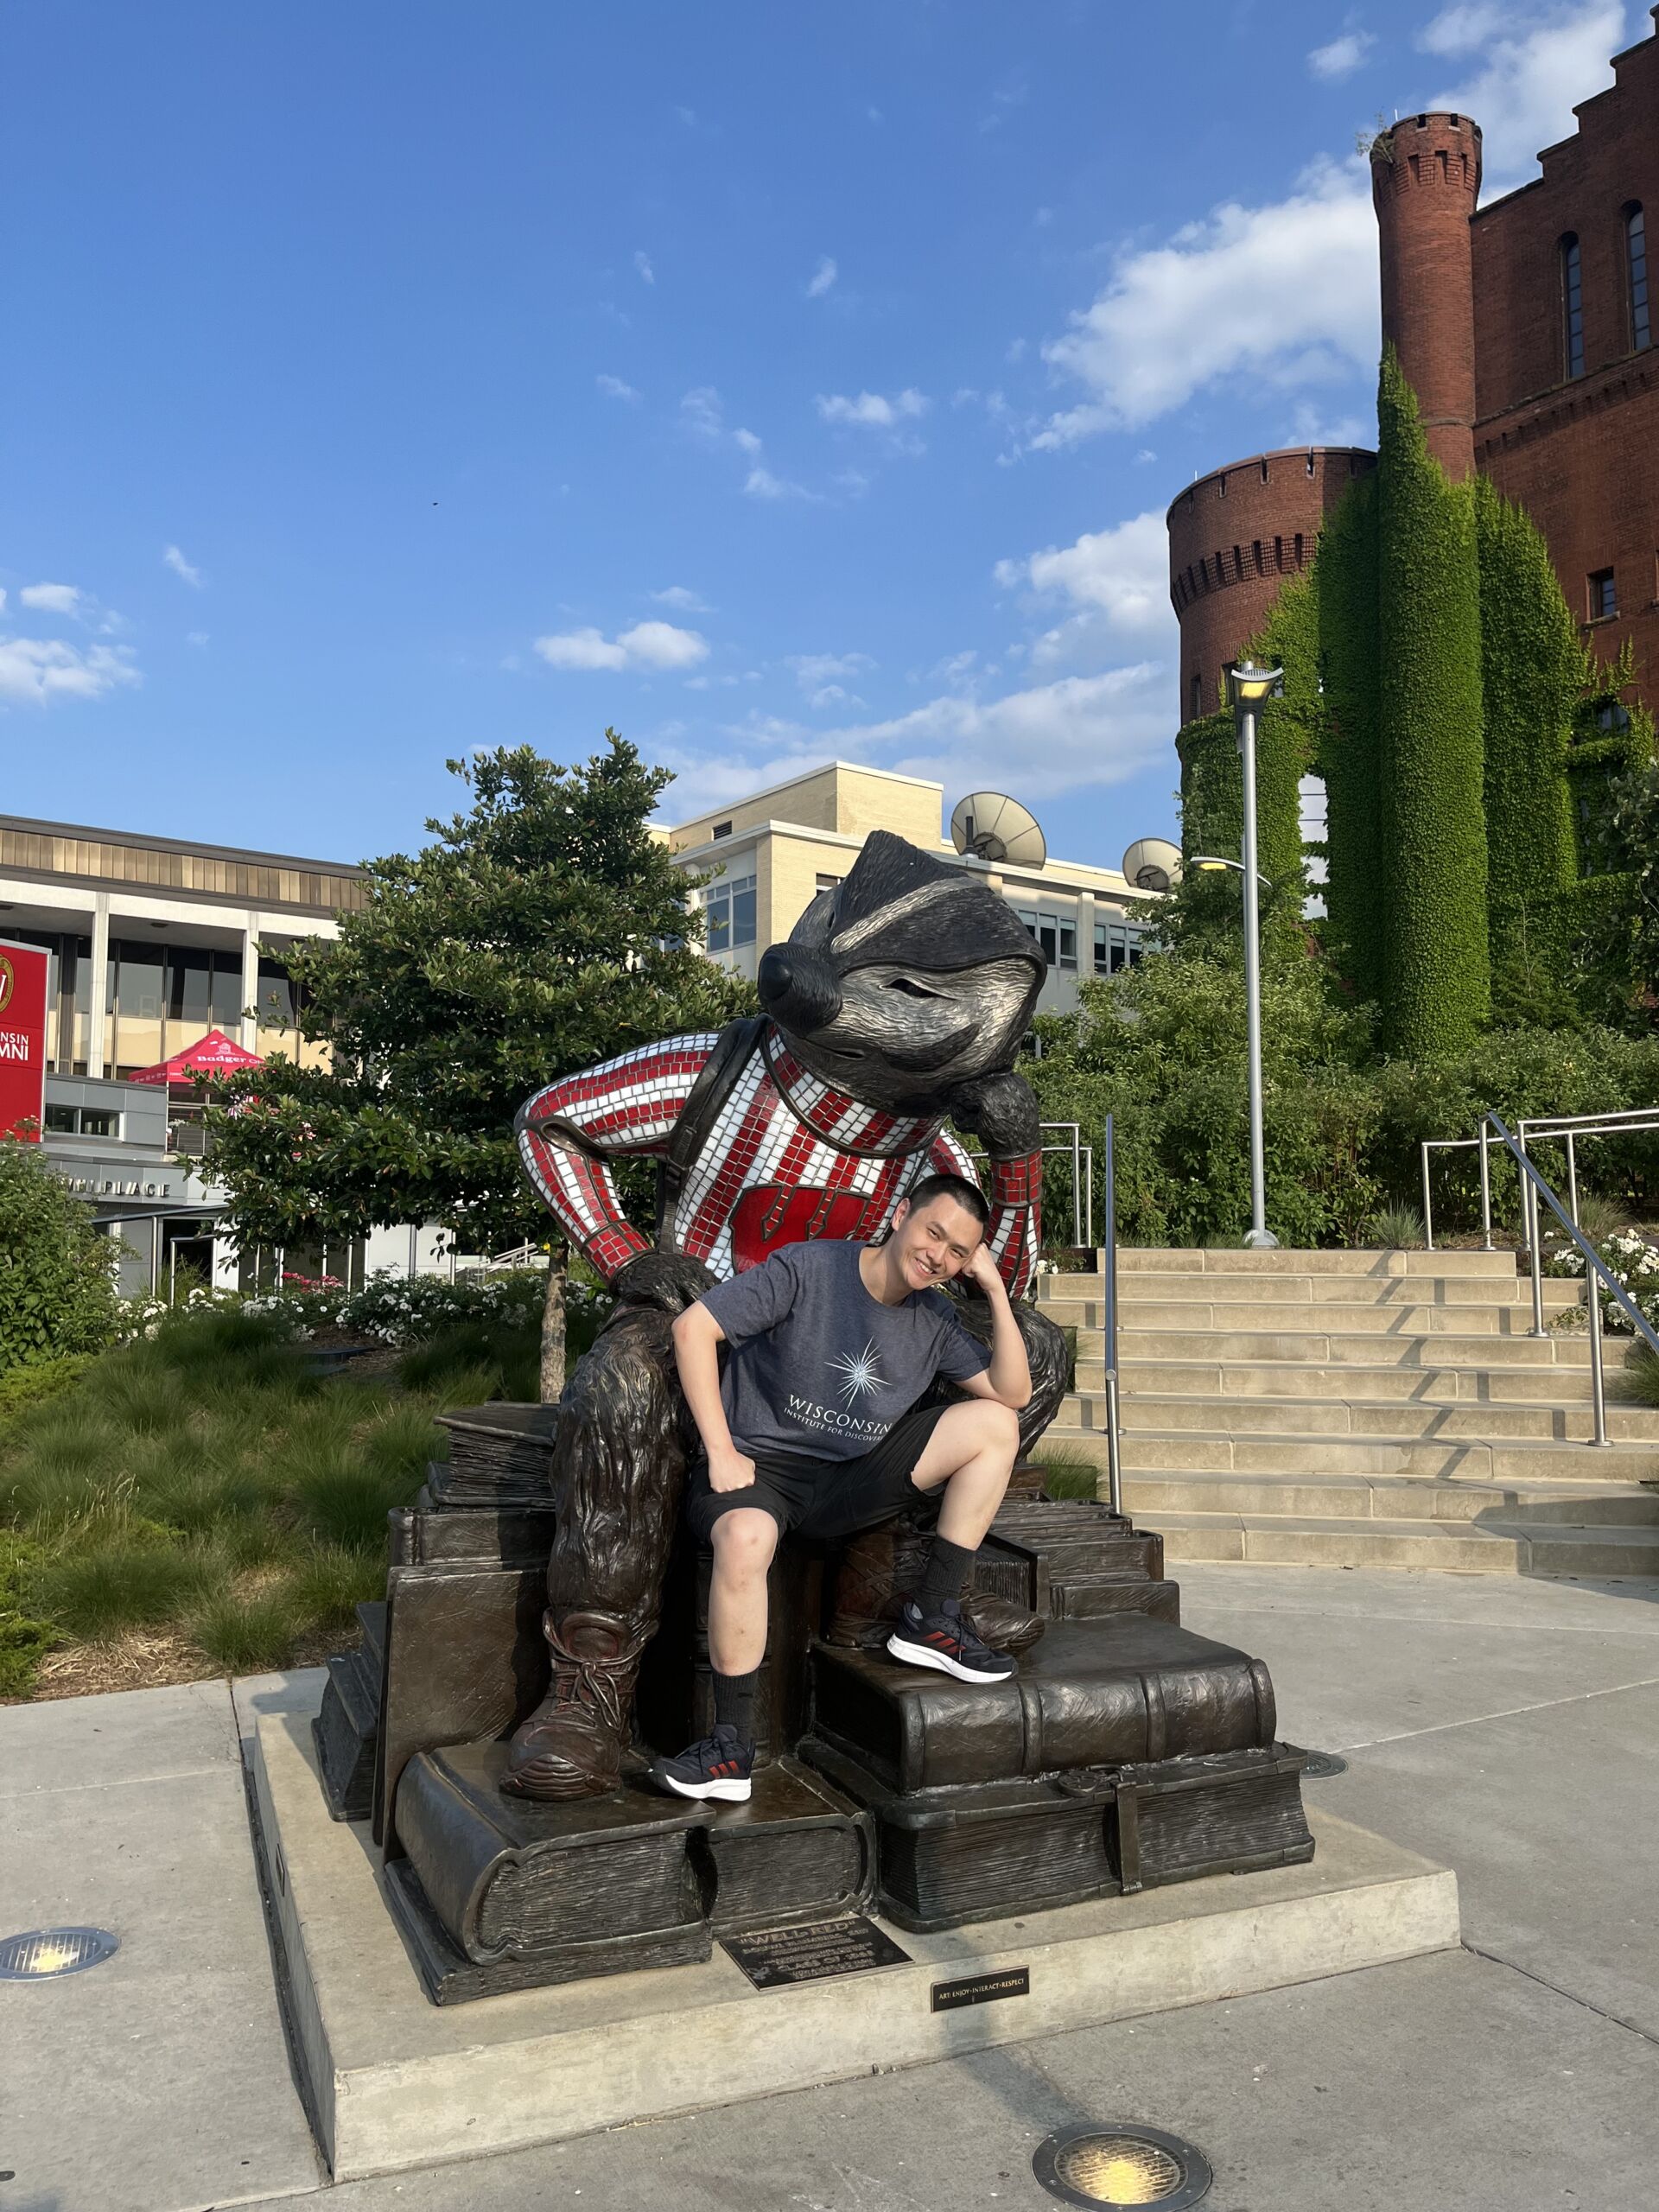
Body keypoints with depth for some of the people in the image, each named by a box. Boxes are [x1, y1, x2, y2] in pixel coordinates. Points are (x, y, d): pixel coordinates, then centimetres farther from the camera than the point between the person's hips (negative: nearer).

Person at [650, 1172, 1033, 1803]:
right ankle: (732, 1750, -24)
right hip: (759, 1464, -5)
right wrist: (721, 1452, -19)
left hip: (848, 1480, 5)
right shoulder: (806, 1270, -13)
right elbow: (692, 1327, -17)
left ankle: (929, 1619, -2)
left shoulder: (934, 1319, 5)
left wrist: (996, 1291, -8)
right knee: (746, 1537, -41)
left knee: (993, 1424, -6)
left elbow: (1013, 1393, 2)